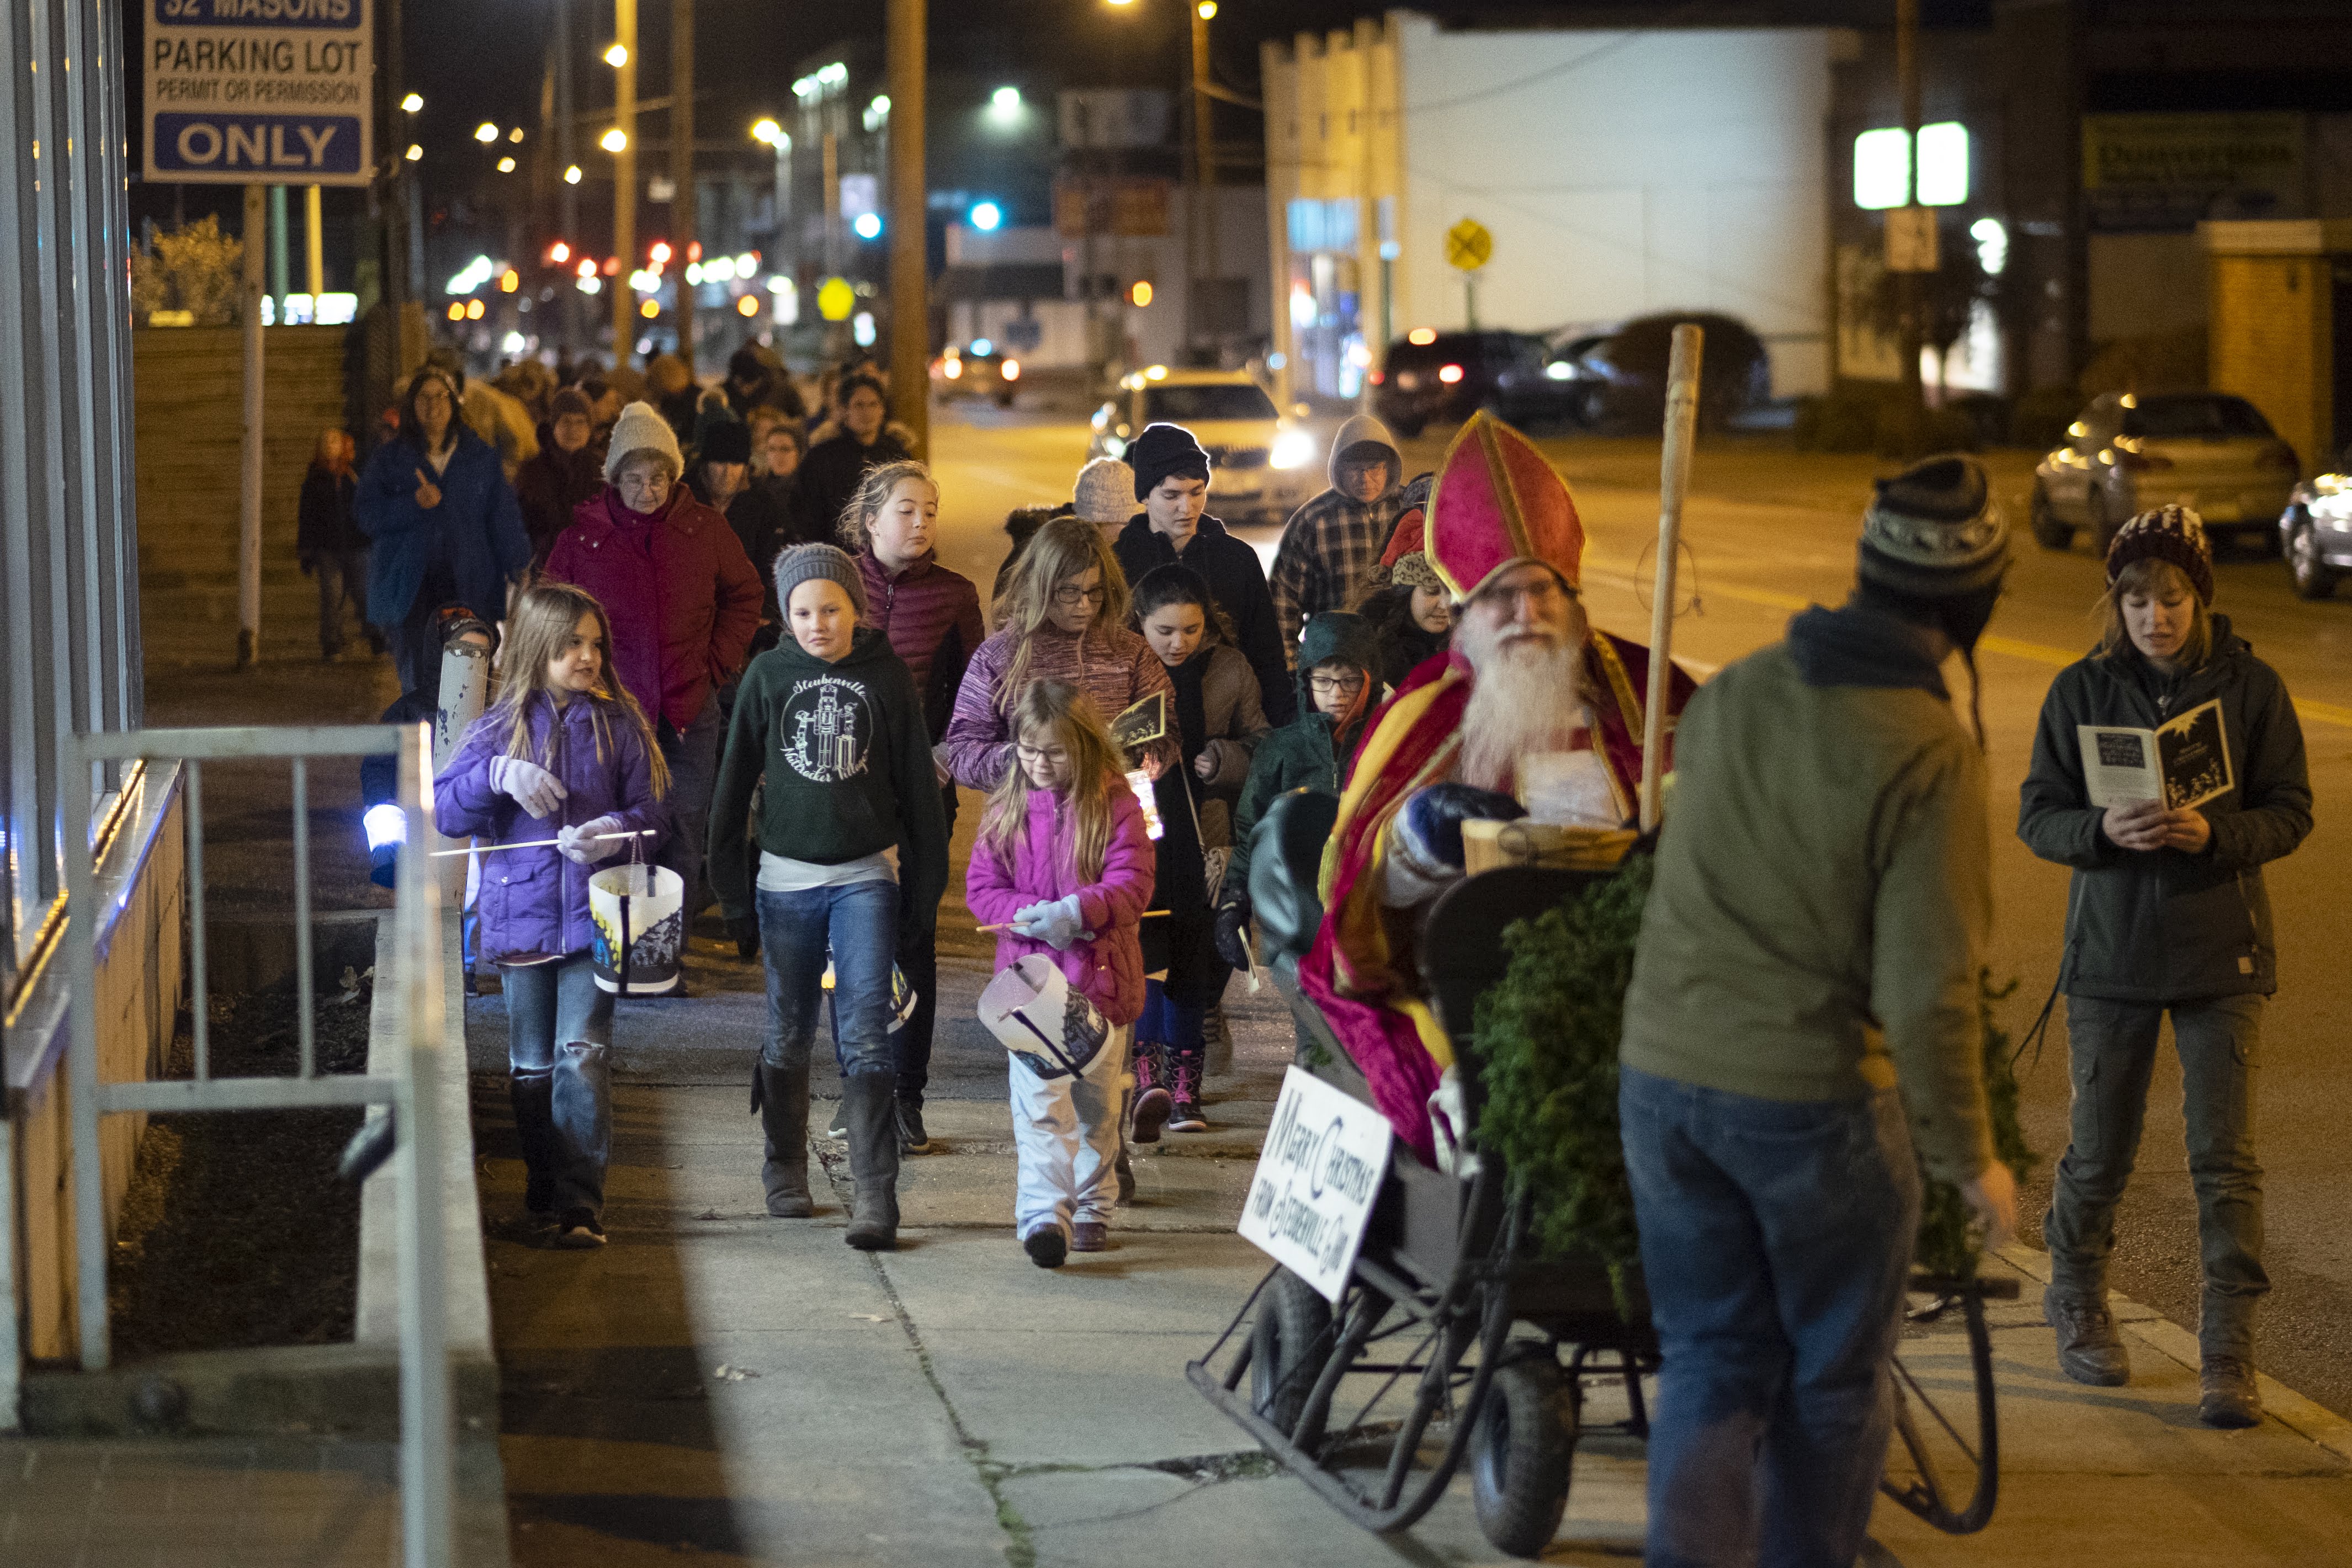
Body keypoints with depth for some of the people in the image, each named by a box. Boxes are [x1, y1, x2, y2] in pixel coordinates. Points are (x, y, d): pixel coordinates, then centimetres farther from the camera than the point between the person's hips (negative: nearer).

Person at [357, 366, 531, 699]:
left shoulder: (480, 458, 12)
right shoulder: (390, 458, 11)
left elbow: (504, 518, 8)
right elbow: (366, 512, 1)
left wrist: (517, 567, -4)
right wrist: (413, 505, -15)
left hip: (467, 584, 0)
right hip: (410, 584, 0)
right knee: (418, 681, -7)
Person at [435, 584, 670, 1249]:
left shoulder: (618, 724, 3)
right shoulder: (501, 728, 4)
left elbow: (649, 808, 4)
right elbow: (447, 812, 0)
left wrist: (613, 831, -17)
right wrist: (498, 775, -17)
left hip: (594, 914, -2)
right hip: (522, 914, 2)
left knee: (583, 1055, -11)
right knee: (531, 1065, 11)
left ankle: (580, 1204, -13)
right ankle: (543, 1187, 27)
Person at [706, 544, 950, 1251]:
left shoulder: (886, 676, -1)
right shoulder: (769, 676, 1)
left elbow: (917, 782, 5)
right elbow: (736, 779, 6)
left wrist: (926, 881, 5)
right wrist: (731, 884, 5)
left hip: (867, 875, -2)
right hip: (786, 876, 2)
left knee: (865, 1038, -10)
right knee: (788, 1035, 12)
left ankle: (876, 1196, -13)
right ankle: (785, 1173, 29)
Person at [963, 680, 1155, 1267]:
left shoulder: (1115, 805, -2)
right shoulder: (1006, 809, 6)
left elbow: (1129, 886, -9)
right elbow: (981, 887, 4)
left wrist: (1073, 912, -25)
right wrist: (1034, 915, -14)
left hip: (1101, 976, 0)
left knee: (1095, 1102, 12)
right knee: (1040, 1104, -12)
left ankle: (1092, 1209, 27)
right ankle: (1045, 1216, -22)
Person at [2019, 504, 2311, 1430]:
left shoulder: (2249, 687, -2)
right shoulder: (2083, 690, -1)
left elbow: (2291, 813, -2)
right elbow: (2038, 816, -1)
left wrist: (2213, 832, -21)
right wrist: (2104, 829, -22)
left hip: (2222, 954, -1)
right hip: (2111, 950, 1)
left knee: (2225, 1156, -6)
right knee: (2100, 1149, 10)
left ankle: (2229, 1356, -1)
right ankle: (2077, 1301, 36)